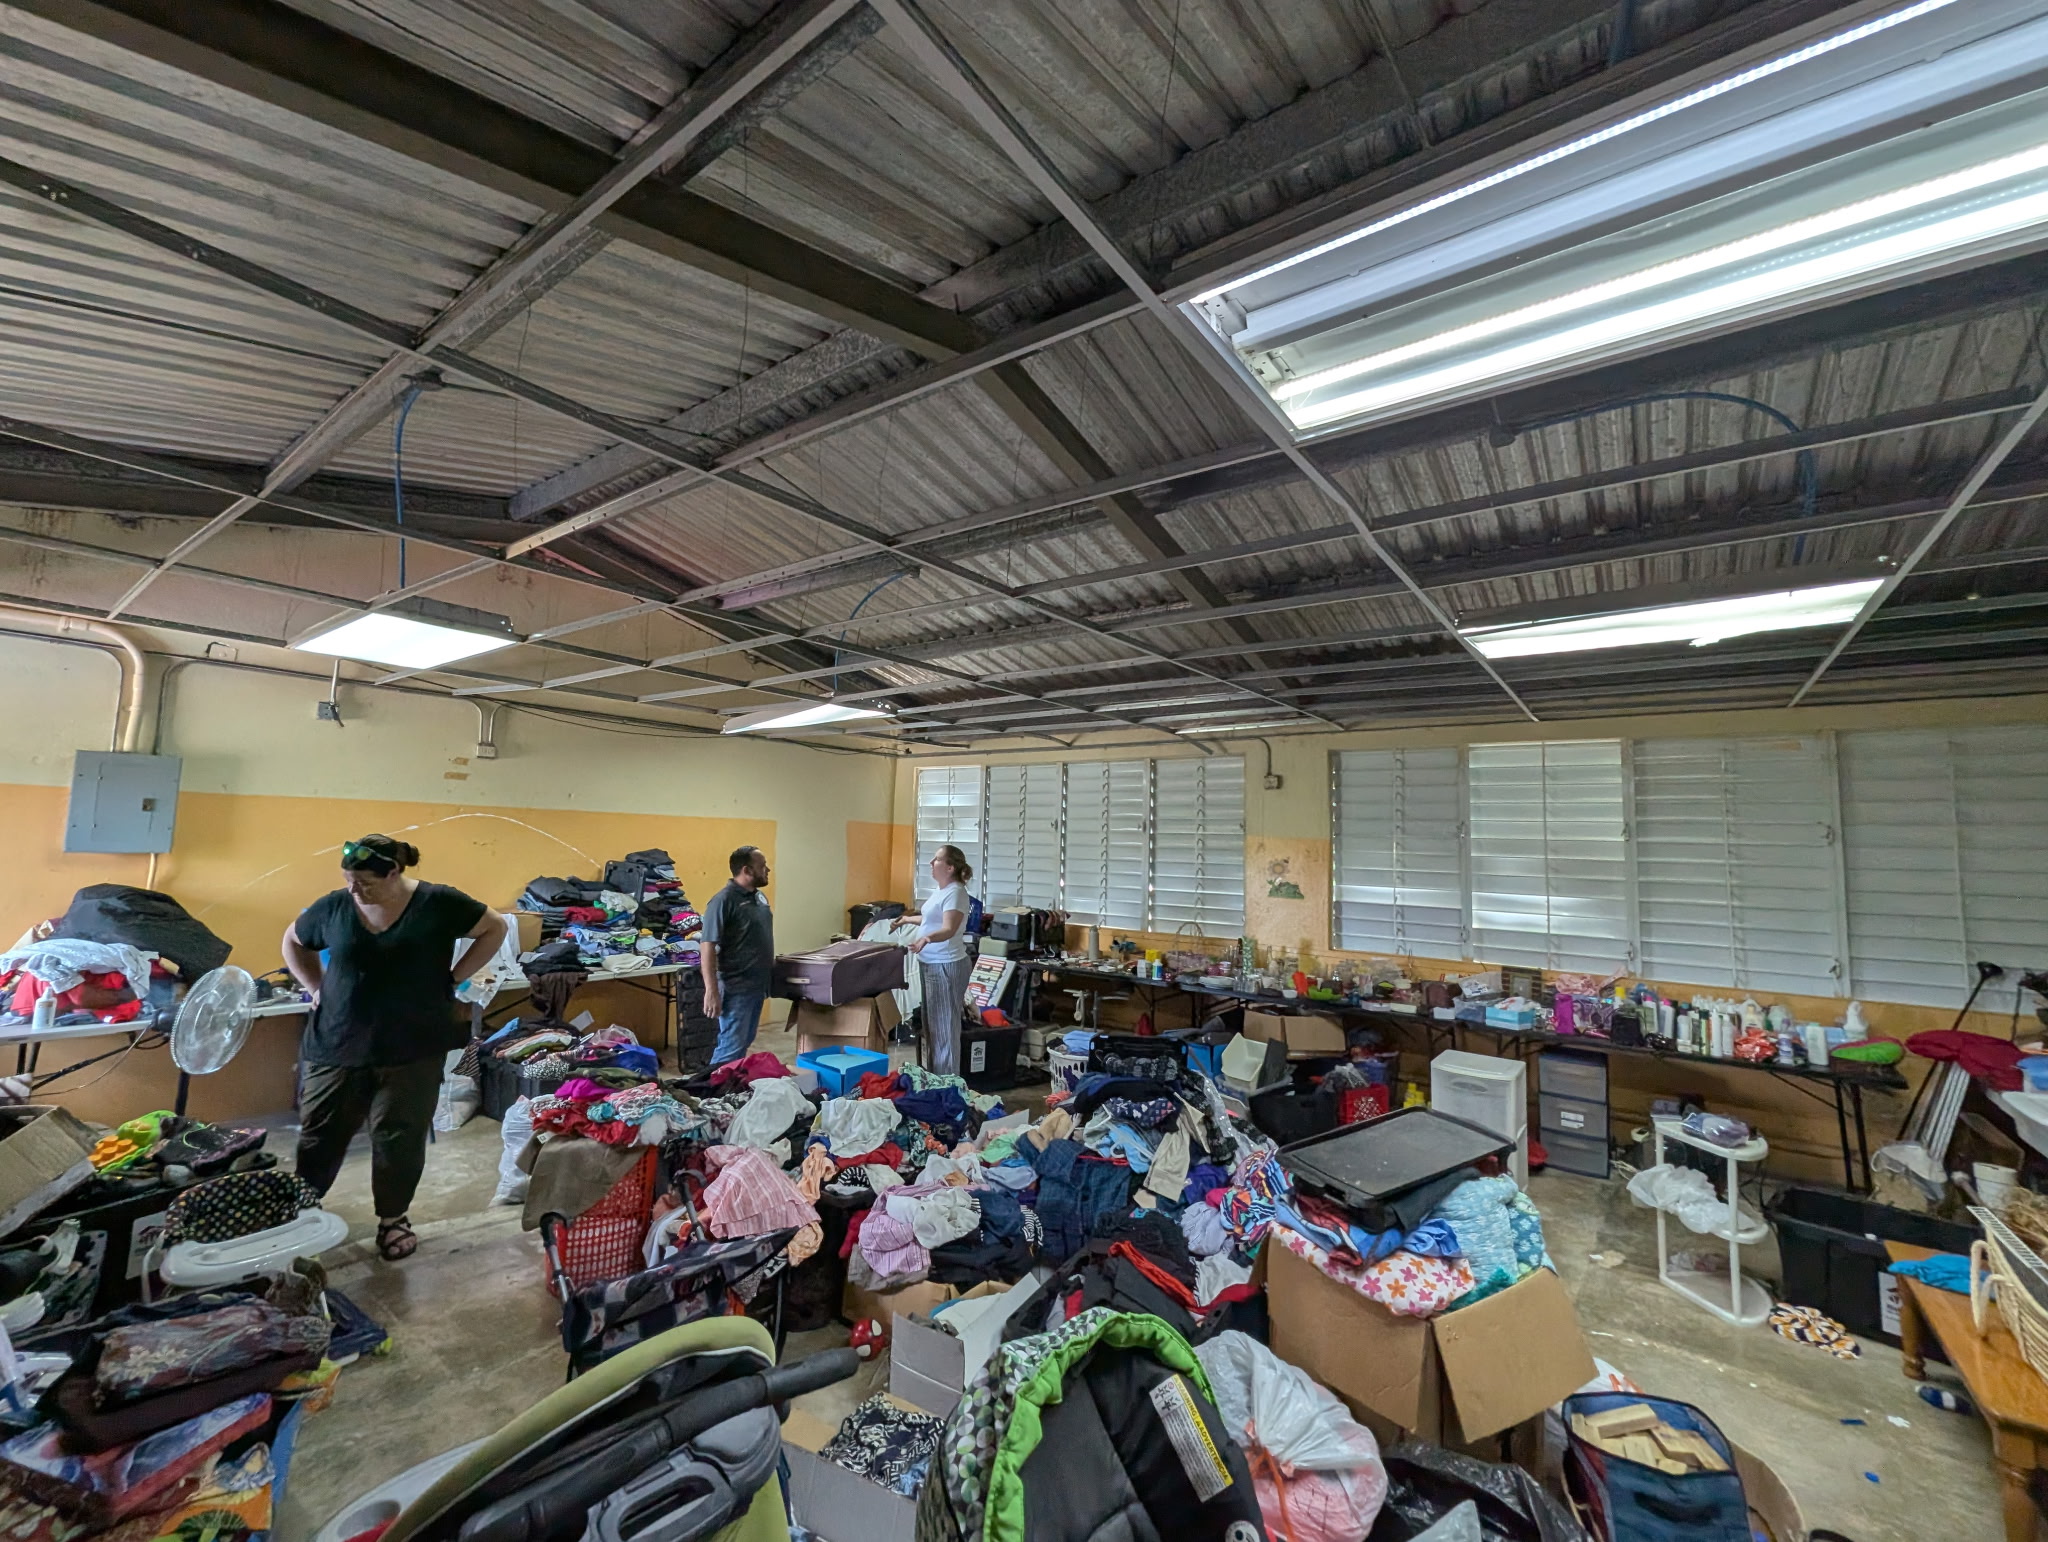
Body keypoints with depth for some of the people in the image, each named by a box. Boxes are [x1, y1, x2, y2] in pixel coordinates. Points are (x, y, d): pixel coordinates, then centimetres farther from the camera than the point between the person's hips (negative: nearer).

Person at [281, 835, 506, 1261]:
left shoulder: (437, 903, -11)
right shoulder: (334, 906, -4)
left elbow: (495, 928, -1)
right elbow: (293, 942, 16)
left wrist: (453, 977, -5)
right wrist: (316, 988, 4)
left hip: (412, 1050, -2)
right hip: (337, 1045, 2)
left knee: (399, 1138, 7)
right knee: (319, 1133, 11)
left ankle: (393, 1218, 25)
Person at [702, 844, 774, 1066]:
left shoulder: (759, 897, 9)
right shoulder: (724, 900, -17)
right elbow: (708, 946, -20)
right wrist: (711, 991, -24)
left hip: (757, 985, 8)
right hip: (736, 988, -8)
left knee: (744, 1044, 16)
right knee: (731, 1049, -5)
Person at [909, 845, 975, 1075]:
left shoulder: (955, 892, -20)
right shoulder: (940, 889, 10)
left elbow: (948, 929, -33)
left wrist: (926, 938, -51)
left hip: (946, 966, -10)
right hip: (930, 964, 10)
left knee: (944, 1025, -2)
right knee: (932, 1023, 18)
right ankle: (932, 1074, 29)